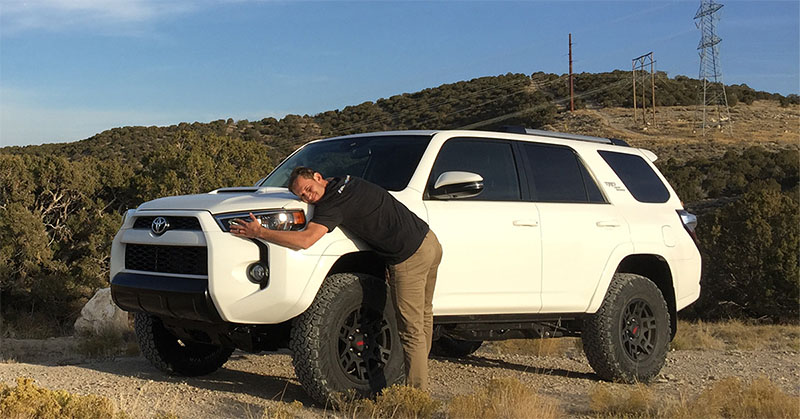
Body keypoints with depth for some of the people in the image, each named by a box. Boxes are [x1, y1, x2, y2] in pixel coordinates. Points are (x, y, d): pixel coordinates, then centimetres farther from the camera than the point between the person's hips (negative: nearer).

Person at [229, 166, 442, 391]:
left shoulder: (333, 203, -16)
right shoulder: (344, 181, 11)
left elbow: (305, 240, -26)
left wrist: (259, 232, -19)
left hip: (410, 256, -10)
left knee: (411, 332, -4)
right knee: (423, 318, 17)